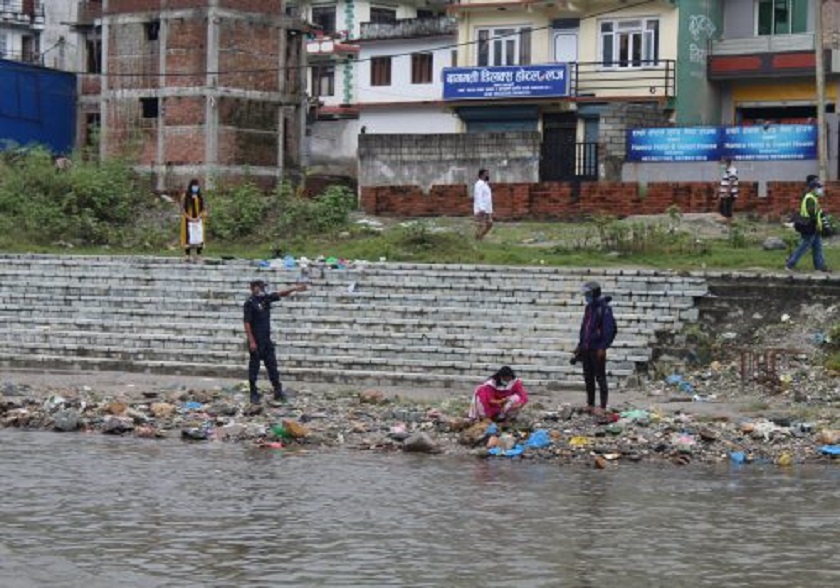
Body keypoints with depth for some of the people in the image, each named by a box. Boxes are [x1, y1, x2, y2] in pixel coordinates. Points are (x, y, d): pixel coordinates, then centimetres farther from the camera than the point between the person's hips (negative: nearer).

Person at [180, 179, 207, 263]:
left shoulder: (200, 196, 7)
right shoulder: (185, 196, -2)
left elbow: (204, 209, 4)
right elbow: (182, 209, -7)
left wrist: (198, 217, -13)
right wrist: (190, 218, -17)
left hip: (198, 220, 3)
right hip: (188, 220, -3)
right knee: (188, 237, -6)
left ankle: (198, 256, 0)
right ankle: (187, 256, -3)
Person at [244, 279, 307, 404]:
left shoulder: (266, 299, 8)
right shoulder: (250, 303, -13)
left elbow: (280, 294, 11)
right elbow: (247, 323, -15)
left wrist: (294, 289, -4)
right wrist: (251, 341, -19)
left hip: (267, 340, 7)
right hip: (256, 341, -7)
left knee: (272, 366, 7)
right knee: (254, 367, 1)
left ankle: (278, 392, 10)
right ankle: (254, 393, 8)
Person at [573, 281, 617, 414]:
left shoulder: (604, 308, -13)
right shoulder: (589, 308, 13)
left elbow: (609, 329, -17)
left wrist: (603, 347, -21)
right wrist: (580, 345, 18)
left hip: (597, 349, -8)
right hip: (586, 348, 8)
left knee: (600, 377, -4)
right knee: (588, 377, 13)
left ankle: (603, 407, -1)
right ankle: (590, 405, 22)